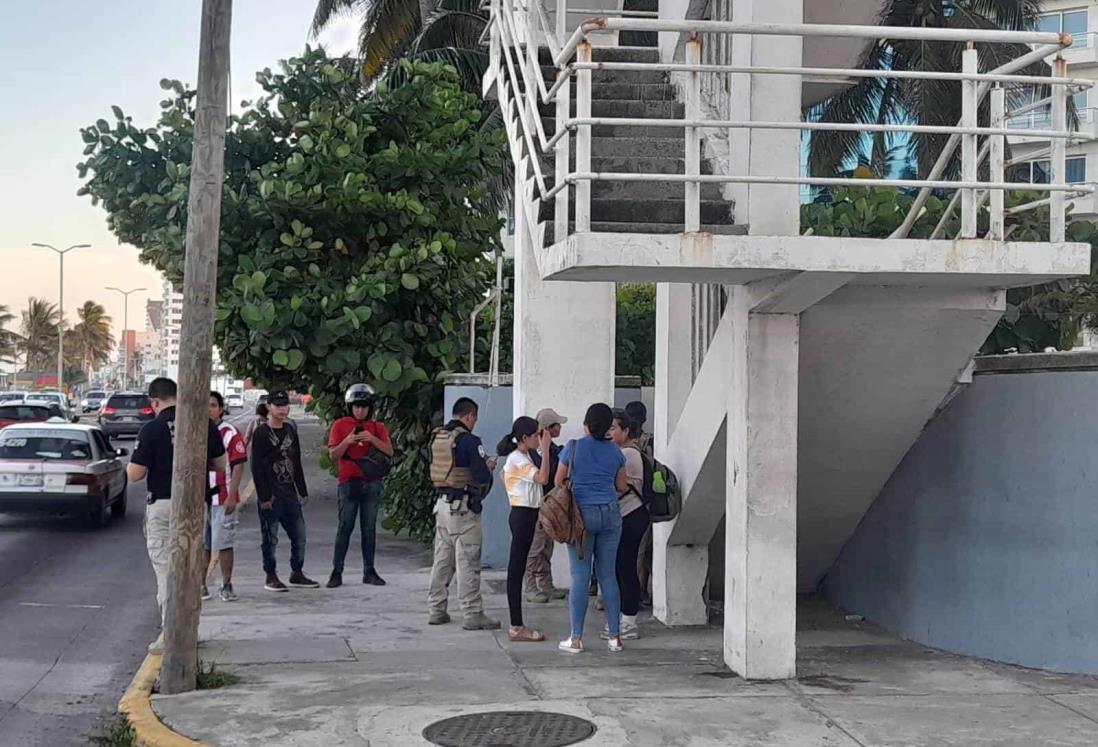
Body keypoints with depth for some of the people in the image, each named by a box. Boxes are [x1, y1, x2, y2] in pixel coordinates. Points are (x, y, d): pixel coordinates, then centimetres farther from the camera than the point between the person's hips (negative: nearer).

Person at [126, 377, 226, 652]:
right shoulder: (206, 424, 0)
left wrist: (129, 465, 11)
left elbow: (135, 474, -11)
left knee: (165, 568, 2)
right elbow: (221, 464, 10)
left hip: (162, 504, -4)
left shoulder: (152, 429, -12)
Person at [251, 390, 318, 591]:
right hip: (271, 496, -6)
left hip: (290, 494, 6)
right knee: (270, 538, 0)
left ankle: (297, 573, 18)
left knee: (299, 535, 6)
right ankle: (271, 577, 9)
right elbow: (256, 467, -9)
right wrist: (264, 497, -15)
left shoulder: (291, 431, 13)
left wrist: (302, 490, 14)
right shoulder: (261, 433, -6)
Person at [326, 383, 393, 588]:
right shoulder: (340, 425, 6)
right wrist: (347, 441, -14)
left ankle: (369, 571, 8)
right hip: (349, 482, -2)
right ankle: (336, 572, -1)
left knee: (369, 528, 4)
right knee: (345, 527, -4)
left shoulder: (378, 427, 11)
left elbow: (389, 452, 0)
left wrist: (372, 439, -14)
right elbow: (333, 455, 2)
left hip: (372, 483, 2)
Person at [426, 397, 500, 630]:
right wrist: (488, 467, 4)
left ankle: (436, 610, 20)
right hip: (463, 506, -7)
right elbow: (482, 476, -19)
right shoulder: (469, 440, -15)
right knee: (468, 563, -3)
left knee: (442, 559, 14)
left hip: (441, 503, 8)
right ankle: (472, 615, 0)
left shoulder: (437, 438, 9)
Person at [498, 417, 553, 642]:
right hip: (523, 515, -11)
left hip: (525, 515, 11)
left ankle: (517, 626, 13)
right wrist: (545, 449, -22)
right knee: (517, 569, -7)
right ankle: (516, 628, -5)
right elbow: (543, 478, -26)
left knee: (517, 570, 10)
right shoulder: (517, 459, -15)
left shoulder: (522, 457, 15)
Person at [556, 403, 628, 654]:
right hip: (610, 514, 3)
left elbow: (558, 481, 3)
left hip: (582, 513, -3)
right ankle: (614, 636, 10)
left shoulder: (573, 448, -5)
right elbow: (622, 486, 13)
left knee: (580, 576, -1)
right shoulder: (615, 451, 4)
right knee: (608, 575, 8)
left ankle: (576, 639, 0)